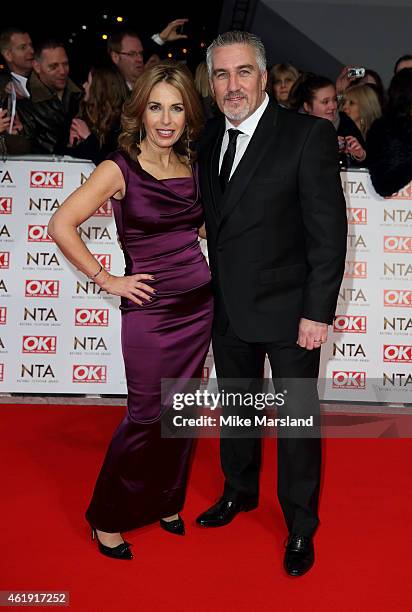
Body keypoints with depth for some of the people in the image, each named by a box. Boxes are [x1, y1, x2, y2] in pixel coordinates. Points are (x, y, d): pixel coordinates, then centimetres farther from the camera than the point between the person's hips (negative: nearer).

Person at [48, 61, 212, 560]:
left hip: (198, 302, 6)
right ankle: (107, 517, 23)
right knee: (146, 417, 1)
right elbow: (61, 225, -15)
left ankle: (165, 500, 35)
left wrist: (200, 263, 7)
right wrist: (106, 280, -12)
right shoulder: (120, 168, -10)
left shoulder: (192, 167, 6)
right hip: (149, 307, -5)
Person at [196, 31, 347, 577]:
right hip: (228, 308, 6)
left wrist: (318, 311, -17)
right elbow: (213, 221, 10)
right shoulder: (209, 140, 7)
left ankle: (300, 526, 29)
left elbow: (329, 231, -14)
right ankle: (240, 491, 46)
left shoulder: (309, 135, -12)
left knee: (298, 418, 9)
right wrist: (210, 294, 3)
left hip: (288, 310, -5)